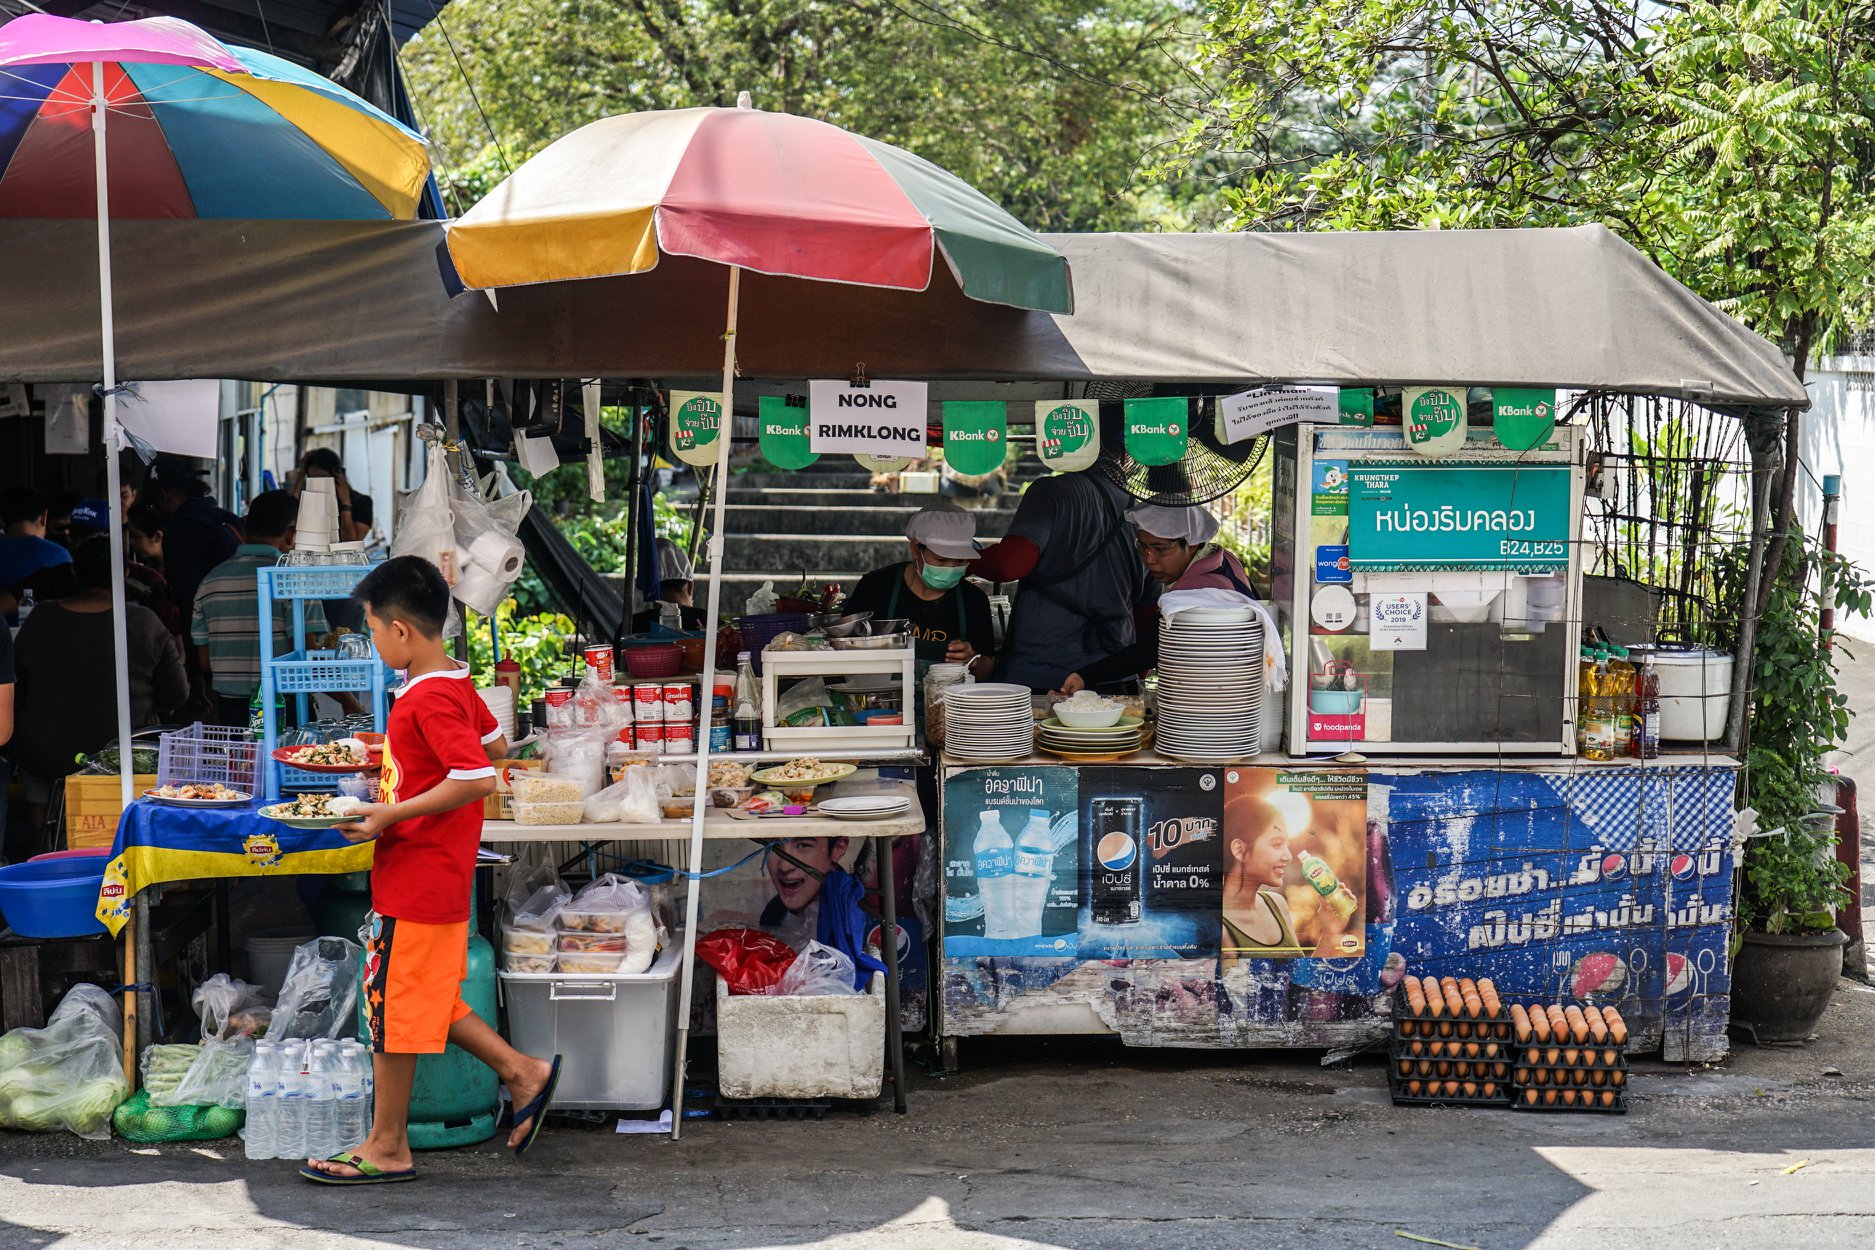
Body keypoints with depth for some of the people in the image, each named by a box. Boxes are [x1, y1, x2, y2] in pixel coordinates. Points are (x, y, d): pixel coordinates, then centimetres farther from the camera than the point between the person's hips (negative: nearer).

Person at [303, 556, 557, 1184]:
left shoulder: (428, 701, -21)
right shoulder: (456, 684, 8)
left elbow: (479, 780, -29)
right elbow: (495, 745, 22)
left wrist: (391, 815, -23)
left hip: (417, 879, -10)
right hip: (435, 877, 10)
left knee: (392, 1005, 1)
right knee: (423, 1000, 20)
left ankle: (387, 1148, 12)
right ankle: (521, 1072, 23)